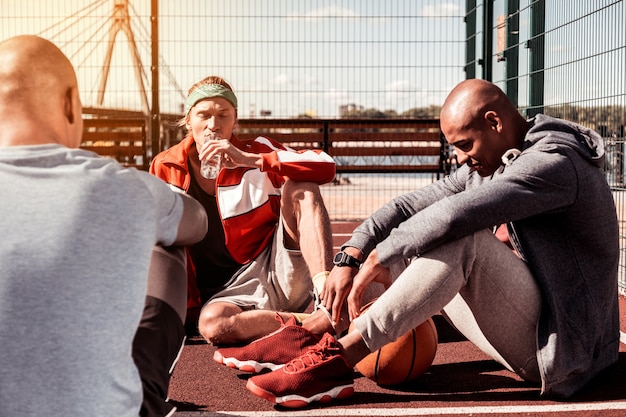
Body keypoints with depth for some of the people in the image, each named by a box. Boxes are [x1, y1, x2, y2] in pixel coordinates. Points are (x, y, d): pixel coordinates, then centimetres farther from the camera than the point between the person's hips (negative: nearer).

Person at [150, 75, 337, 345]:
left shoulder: (256, 151, 2)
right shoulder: (165, 168, 7)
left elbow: (325, 166, -15)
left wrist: (248, 159, -22)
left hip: (281, 271, 0)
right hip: (232, 290, 1)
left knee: (300, 187, -24)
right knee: (211, 324, -36)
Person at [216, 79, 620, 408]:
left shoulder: (556, 162, -19)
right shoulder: (486, 165, 10)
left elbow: (454, 214, -31)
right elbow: (409, 206, 3)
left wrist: (378, 258, -20)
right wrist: (350, 257, -9)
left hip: (562, 342, -9)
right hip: (528, 336, 9)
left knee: (462, 240, -30)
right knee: (415, 246, 6)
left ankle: (340, 356, -29)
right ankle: (316, 333, -5)